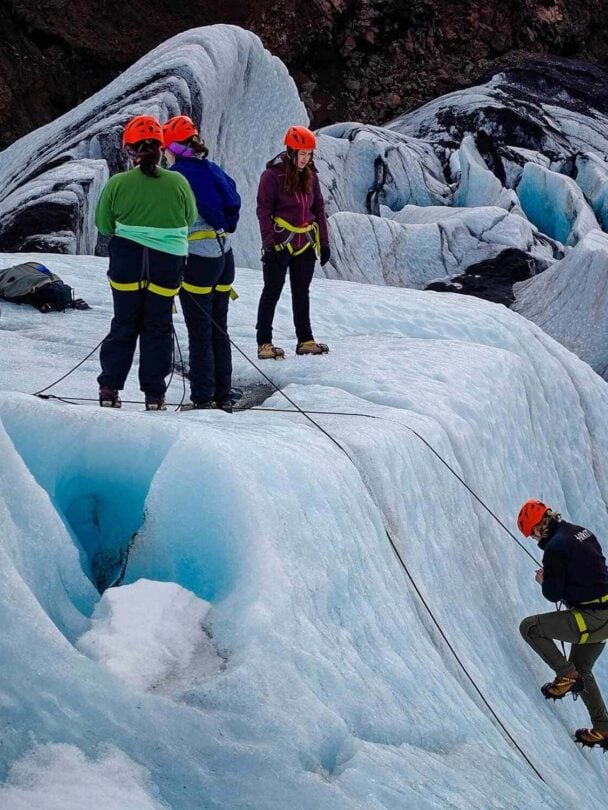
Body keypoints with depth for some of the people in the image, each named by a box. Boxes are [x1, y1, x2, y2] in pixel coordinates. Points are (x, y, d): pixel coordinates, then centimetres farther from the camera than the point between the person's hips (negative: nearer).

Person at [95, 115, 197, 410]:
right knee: (158, 328, 10)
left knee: (123, 325, 13)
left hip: (127, 262, 0)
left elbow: (104, 224, 0)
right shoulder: (178, 183, -9)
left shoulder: (117, 184, -10)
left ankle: (109, 388, 8)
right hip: (167, 264, 0)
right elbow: (190, 220, 5)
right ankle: (154, 394, 9)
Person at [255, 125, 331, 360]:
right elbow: (264, 211, -11)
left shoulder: (310, 176, 8)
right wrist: (268, 244, -17)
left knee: (301, 294, 13)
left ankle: (305, 340, 19)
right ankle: (264, 343, 2)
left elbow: (319, 209, 13)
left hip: (305, 245, 6)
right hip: (279, 244, -6)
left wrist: (324, 242, 11)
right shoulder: (273, 175, -10)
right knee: (272, 293, -1)